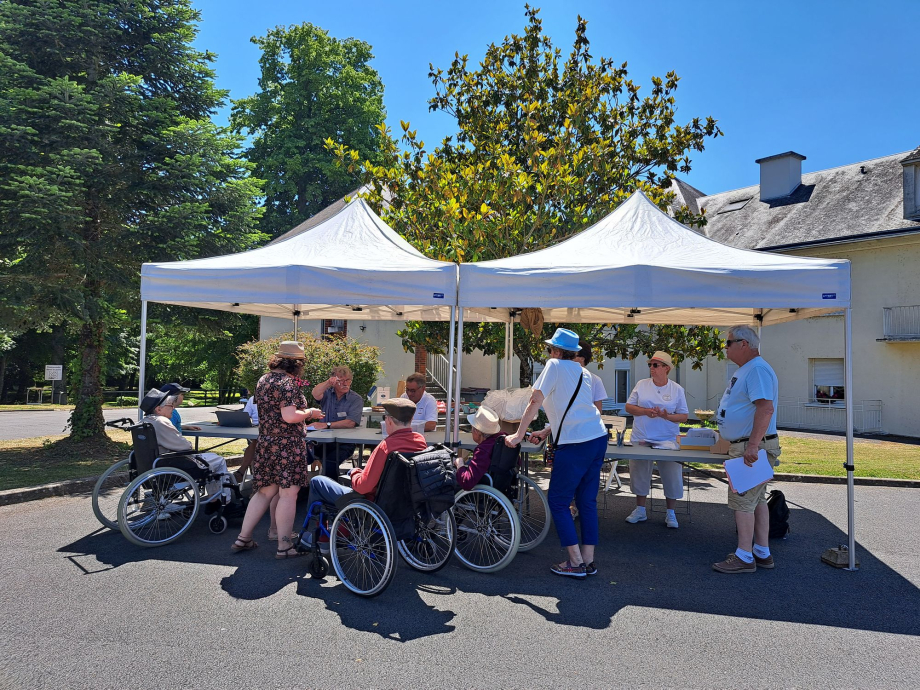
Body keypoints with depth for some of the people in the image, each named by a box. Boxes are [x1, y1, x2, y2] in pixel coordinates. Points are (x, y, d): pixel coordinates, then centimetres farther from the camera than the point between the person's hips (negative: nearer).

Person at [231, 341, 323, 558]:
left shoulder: (263, 380, 12)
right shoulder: (288, 383, -15)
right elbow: (289, 416, -24)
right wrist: (310, 413, -8)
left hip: (266, 444, 9)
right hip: (288, 446, -8)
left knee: (265, 492, 17)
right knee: (288, 494, -1)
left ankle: (243, 538, 23)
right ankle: (284, 546, 6)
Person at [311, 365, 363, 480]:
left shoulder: (356, 399, 0)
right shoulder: (328, 393, 10)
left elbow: (350, 423, -12)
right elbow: (316, 394, -14)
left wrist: (327, 425, -15)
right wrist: (328, 382, -30)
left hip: (344, 443, -3)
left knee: (330, 462, -32)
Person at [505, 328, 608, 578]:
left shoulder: (555, 366, -5)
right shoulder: (583, 373, 17)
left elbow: (535, 402, -7)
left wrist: (518, 435, -4)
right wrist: (546, 432, 26)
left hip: (575, 444, -8)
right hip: (598, 438, 8)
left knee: (558, 501, 4)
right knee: (587, 501, 14)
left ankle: (575, 562, 6)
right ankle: (588, 560, 18)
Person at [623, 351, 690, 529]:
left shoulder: (677, 389, 0)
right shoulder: (642, 385, 2)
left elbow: (684, 416, 0)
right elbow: (629, 407, 2)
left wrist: (668, 416, -19)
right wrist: (645, 411, -15)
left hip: (668, 441, -1)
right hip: (641, 439, 1)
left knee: (672, 477, 3)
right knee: (639, 475, 9)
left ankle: (670, 513, 20)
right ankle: (640, 510, 25)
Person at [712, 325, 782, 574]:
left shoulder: (758, 370, -18)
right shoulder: (746, 370, 16)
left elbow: (766, 408, -28)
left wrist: (753, 445, -32)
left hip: (753, 448, -11)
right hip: (746, 446, 11)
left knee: (742, 500, -6)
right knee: (757, 499, 15)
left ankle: (744, 557, 1)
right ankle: (762, 553, 23)